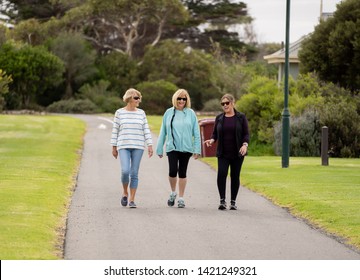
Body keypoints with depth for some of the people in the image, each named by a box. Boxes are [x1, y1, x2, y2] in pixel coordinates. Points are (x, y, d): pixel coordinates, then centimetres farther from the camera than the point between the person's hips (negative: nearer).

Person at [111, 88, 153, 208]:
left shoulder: (141, 113, 7)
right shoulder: (119, 113, 3)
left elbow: (146, 130, 7)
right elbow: (115, 131, 5)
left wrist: (150, 145, -1)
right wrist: (114, 147, 3)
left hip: (138, 147, 2)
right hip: (124, 146, -2)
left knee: (134, 174, -1)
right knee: (125, 171, -16)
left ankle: (132, 200, 5)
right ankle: (125, 192, 11)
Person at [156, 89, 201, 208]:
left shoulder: (191, 113, 1)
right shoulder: (169, 113, 3)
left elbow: (196, 132, 3)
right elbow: (163, 132, 9)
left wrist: (197, 149, -2)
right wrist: (159, 149, 9)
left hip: (186, 148, 0)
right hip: (172, 147, 0)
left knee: (182, 173, 7)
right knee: (173, 171, -14)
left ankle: (181, 198, 16)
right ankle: (173, 193, 11)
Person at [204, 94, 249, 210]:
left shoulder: (241, 117, 1)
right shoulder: (219, 118, 9)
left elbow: (246, 134, 0)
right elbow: (215, 133, 12)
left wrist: (245, 145, -18)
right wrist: (212, 140, -10)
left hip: (237, 153, -1)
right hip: (223, 153, 1)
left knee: (235, 176, 2)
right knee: (221, 173, -16)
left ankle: (233, 202, 11)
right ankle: (222, 200, -14)